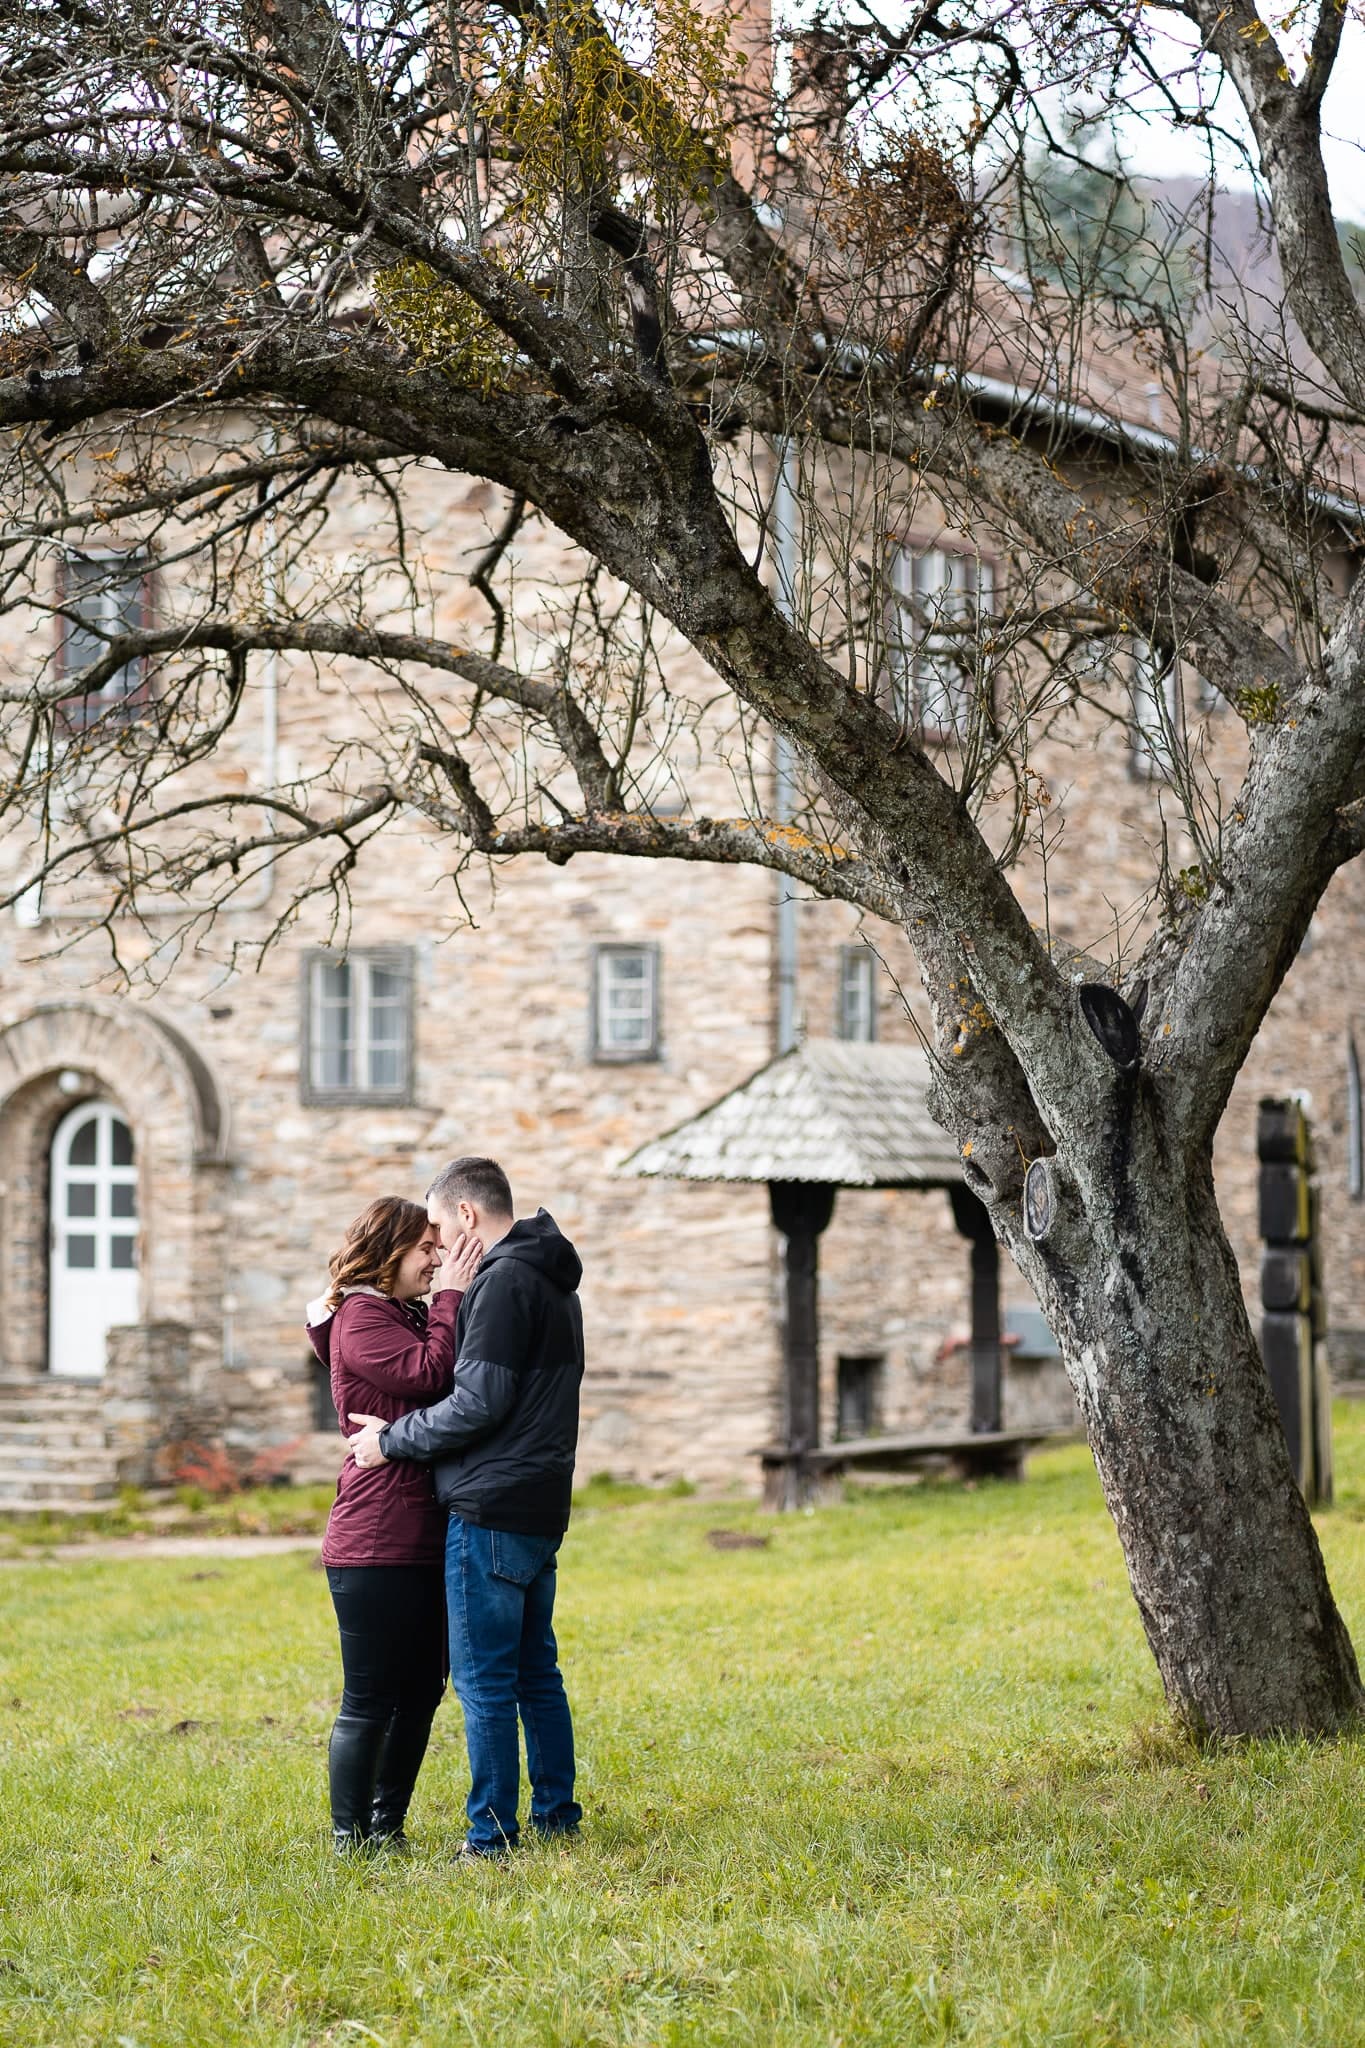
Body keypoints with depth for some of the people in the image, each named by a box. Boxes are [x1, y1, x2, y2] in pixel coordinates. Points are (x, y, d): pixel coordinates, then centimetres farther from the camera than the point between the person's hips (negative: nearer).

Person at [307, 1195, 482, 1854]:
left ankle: (387, 1825, 24)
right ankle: (350, 1838, 6)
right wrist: (450, 1295, -17)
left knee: (421, 1689, 14)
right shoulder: (360, 1316, -10)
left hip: (424, 1539, 10)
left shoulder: (410, 1316, 17)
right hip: (374, 1545, -10)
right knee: (370, 1699, -3)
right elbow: (427, 1374, -24)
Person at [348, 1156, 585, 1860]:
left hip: (490, 1511, -10)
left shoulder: (503, 1281, -14)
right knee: (537, 1673, 15)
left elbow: (478, 1403, -19)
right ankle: (556, 1816, 20)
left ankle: (491, 1836, -1)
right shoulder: (552, 1282, 18)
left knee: (484, 1682, -4)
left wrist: (393, 1439, -7)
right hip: (541, 1507, 10)